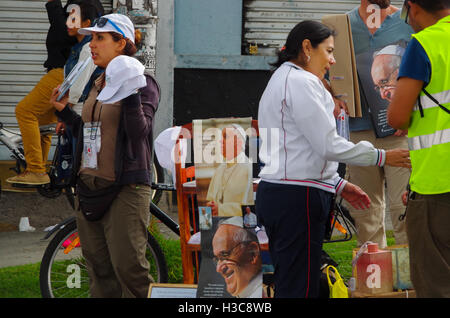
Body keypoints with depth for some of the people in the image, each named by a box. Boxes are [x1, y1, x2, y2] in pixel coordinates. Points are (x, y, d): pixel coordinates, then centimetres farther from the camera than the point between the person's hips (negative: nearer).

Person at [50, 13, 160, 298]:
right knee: (99, 269, 10)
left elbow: (139, 132, -19)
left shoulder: (143, 83, -8)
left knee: (128, 268, -12)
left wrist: (130, 95, -30)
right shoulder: (98, 86, 16)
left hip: (125, 188, -8)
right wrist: (64, 112, 15)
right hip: (90, 186, 8)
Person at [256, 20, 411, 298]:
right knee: (300, 289, -11)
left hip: (275, 192, 11)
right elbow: (328, 145, -14)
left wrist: (339, 186, 20)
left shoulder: (281, 81, 24)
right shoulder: (302, 82, -10)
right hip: (298, 197, -10)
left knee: (288, 286, 9)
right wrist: (383, 157, -6)